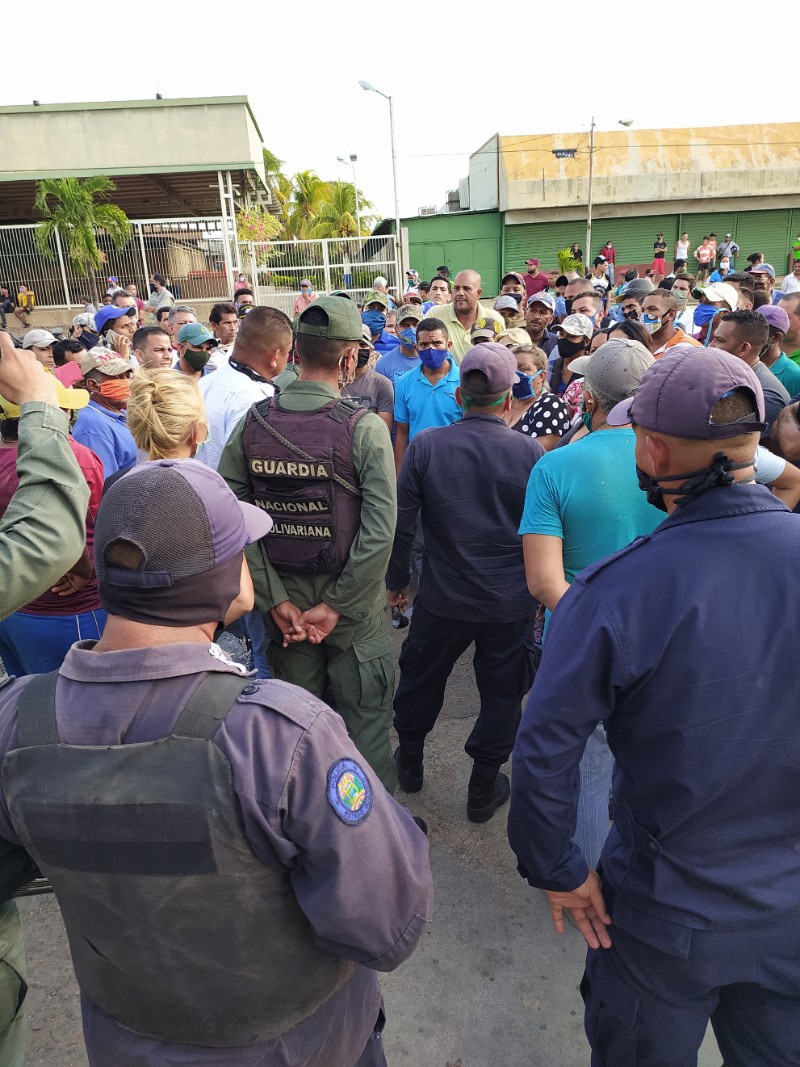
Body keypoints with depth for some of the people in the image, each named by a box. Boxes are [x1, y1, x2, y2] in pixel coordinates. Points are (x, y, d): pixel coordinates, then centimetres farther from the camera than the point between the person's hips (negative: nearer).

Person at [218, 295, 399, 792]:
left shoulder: (252, 422, -5)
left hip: (284, 602, 4)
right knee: (366, 717, 14)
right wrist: (335, 606, -13)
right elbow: (380, 530, -21)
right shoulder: (364, 427, -15)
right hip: (355, 606, -3)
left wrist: (277, 601, -8)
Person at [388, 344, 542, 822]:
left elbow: (401, 524, -6)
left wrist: (397, 580, 8)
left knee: (422, 679, 23)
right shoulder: (530, 452, -12)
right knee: (503, 693, 17)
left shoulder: (425, 446, -11)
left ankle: (410, 762, 44)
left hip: (443, 597, 1)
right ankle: (484, 790, 32)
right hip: (513, 603, 0)